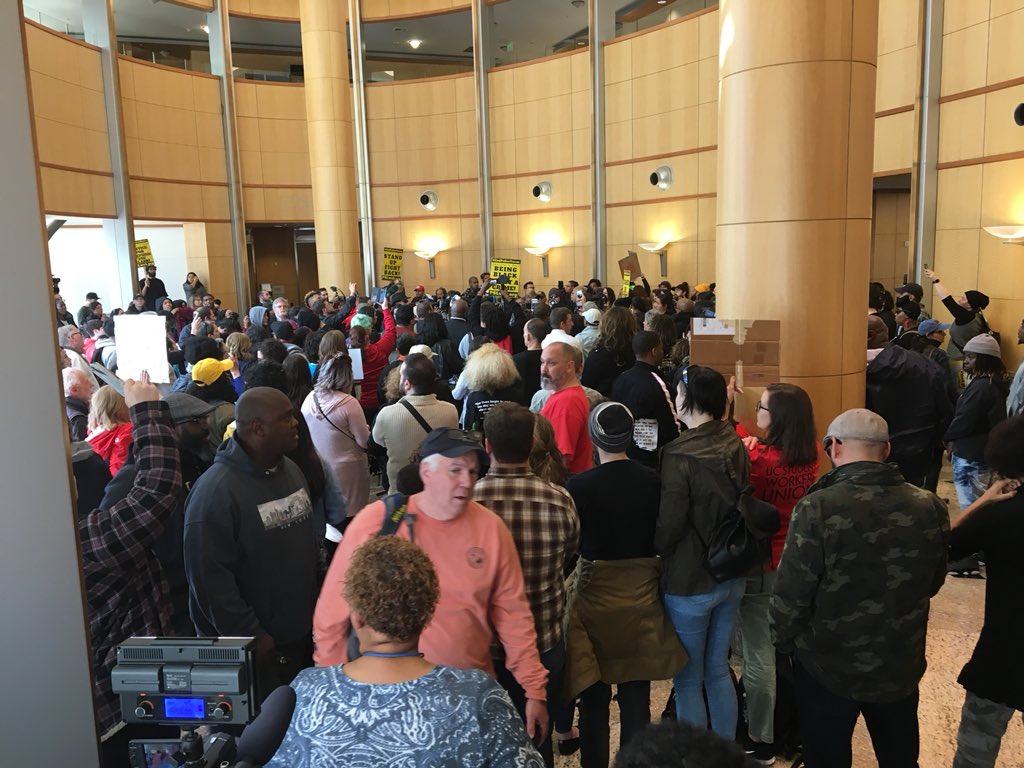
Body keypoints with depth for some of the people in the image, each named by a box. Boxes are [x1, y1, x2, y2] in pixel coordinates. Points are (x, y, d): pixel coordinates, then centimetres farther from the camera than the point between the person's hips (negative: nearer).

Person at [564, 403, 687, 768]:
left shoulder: (580, 485, -16)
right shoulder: (652, 480, -8)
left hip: (594, 592, -2)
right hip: (642, 591, 3)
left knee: (594, 696, 12)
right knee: (636, 694, 14)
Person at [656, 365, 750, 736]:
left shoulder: (679, 457, -23)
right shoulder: (735, 445, -3)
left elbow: (668, 527, -18)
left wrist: (654, 550, 1)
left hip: (690, 583, -6)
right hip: (732, 577, 7)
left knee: (688, 681, 10)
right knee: (718, 670, 21)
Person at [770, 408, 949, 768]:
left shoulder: (817, 508, -26)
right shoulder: (930, 506, -10)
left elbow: (790, 593, -20)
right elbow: (934, 581, 6)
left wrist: (783, 640, -1)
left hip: (827, 666, -4)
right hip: (901, 665, 4)